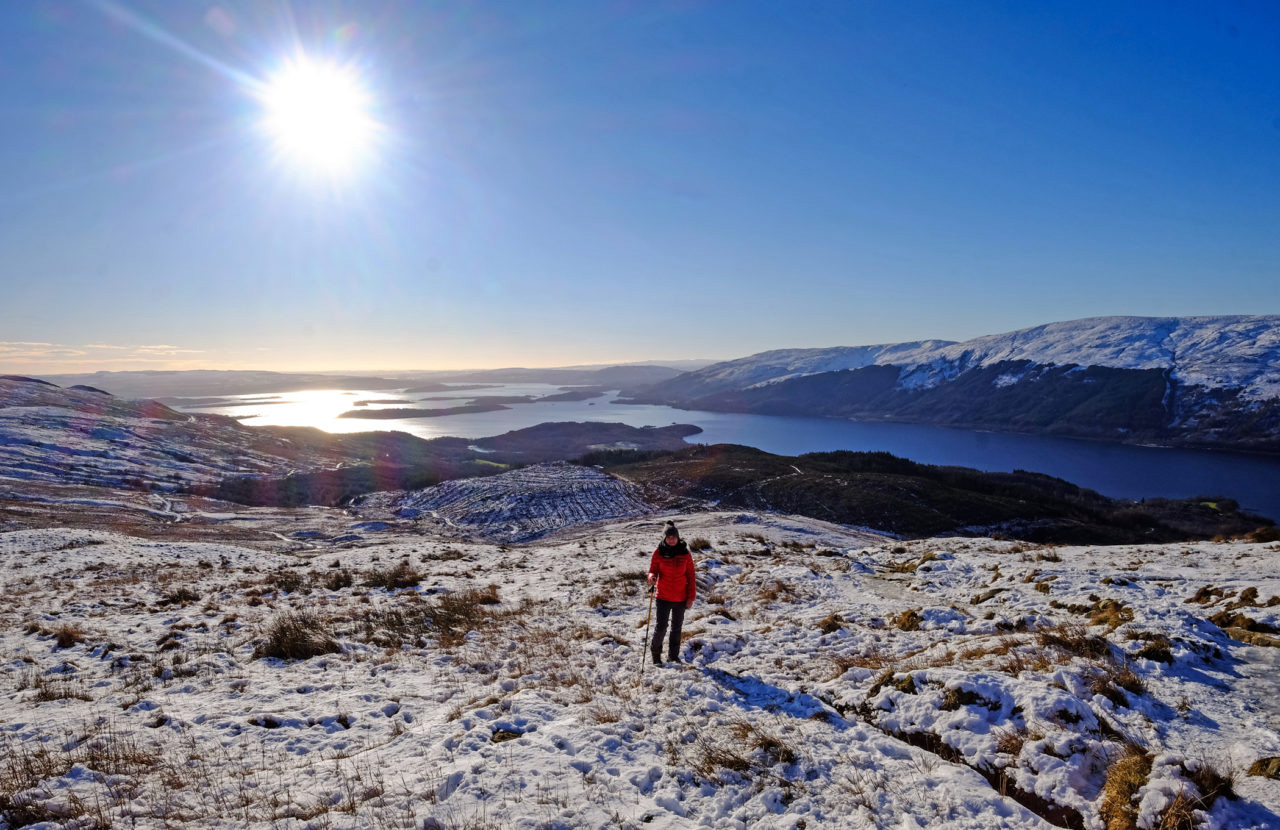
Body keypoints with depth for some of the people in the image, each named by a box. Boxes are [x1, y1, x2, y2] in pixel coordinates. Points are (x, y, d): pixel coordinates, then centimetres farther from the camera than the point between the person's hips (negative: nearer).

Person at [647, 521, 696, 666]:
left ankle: (673, 655, 31)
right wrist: (652, 577, -25)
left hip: (680, 598, 2)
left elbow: (690, 576, 3)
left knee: (677, 628, 14)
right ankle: (656, 654, 17)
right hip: (663, 597, -2)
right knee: (661, 628, -5)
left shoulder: (684, 553, -2)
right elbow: (653, 570, 0)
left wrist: (691, 597, 0)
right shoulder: (659, 553, -6)